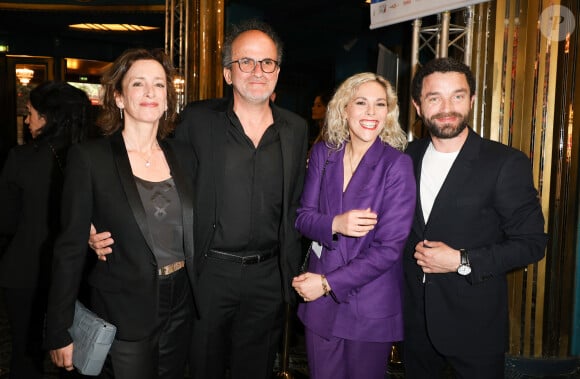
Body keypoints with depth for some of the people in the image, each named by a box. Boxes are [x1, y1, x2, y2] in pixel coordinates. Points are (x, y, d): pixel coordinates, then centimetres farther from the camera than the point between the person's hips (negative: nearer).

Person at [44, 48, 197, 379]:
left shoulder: (183, 156, 4)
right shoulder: (89, 158, -9)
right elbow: (70, 248, -9)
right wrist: (60, 333, -9)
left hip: (180, 311, 5)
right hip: (124, 315, -4)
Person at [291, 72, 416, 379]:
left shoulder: (397, 165, -12)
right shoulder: (323, 153, 0)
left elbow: (389, 247, -14)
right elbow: (303, 216, 1)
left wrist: (328, 283, -14)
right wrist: (335, 224, -22)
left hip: (371, 307, -3)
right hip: (319, 299, 3)